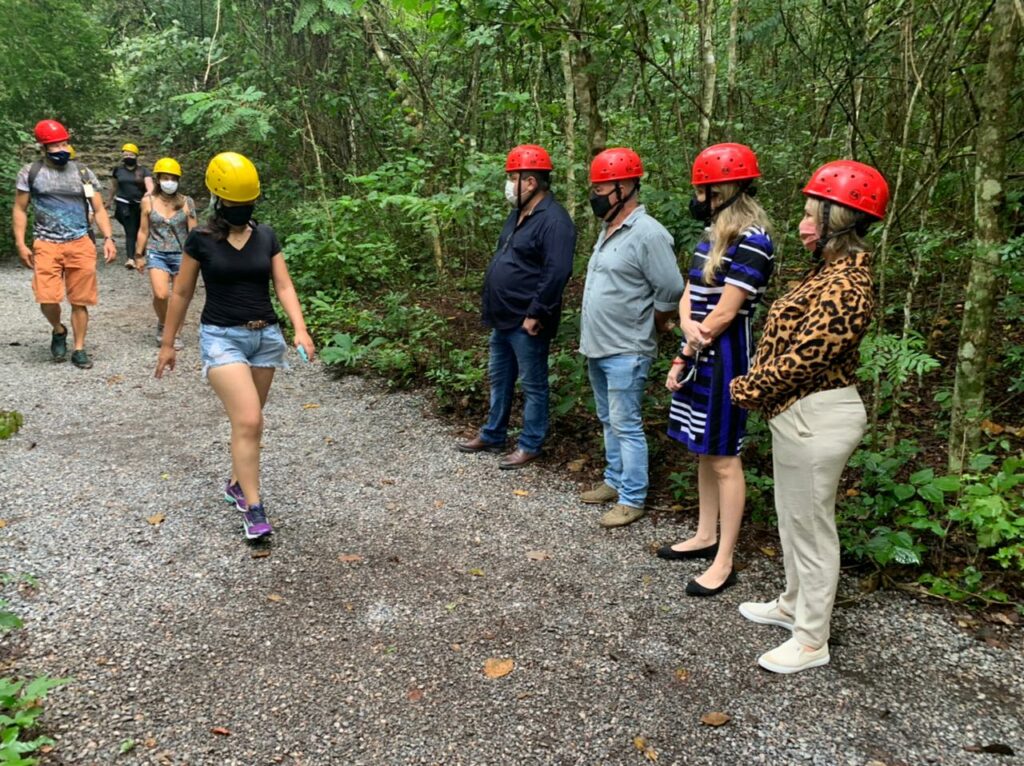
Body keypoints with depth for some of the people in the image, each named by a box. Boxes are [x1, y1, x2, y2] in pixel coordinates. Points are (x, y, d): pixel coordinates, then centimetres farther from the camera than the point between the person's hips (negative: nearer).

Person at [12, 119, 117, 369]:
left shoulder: (83, 173, 6)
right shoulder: (30, 173, 3)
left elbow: (99, 209, 6)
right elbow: (20, 210, 6)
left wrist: (108, 238, -8)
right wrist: (20, 244, -3)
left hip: (80, 244, 1)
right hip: (46, 245, -1)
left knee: (80, 301, 4)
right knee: (47, 298, -13)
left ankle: (79, 349, 15)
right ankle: (58, 331, 18)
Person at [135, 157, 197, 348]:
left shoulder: (186, 202, 0)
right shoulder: (148, 201, 2)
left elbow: (193, 231, 4)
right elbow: (144, 230, 8)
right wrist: (139, 255, 10)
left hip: (181, 254, 1)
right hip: (156, 253, -1)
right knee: (161, 295, -17)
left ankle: (175, 333, 23)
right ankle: (162, 324, 13)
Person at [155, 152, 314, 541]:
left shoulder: (266, 236, 6)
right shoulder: (201, 239, -2)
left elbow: (284, 286, 2)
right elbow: (181, 293, 5)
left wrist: (300, 329, -13)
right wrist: (168, 343, 8)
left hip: (266, 336, 4)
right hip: (222, 338, -4)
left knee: (250, 421, 13)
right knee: (248, 421, -17)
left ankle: (236, 485, 34)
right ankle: (254, 509, -11)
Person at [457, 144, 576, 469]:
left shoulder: (553, 220, -19)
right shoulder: (519, 214, 12)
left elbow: (557, 273, -26)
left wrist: (535, 315, -23)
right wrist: (491, 304, 17)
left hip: (526, 322, -10)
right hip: (503, 318, 10)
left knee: (533, 385, 5)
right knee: (499, 379, 20)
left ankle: (530, 445, 18)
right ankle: (492, 435, 34)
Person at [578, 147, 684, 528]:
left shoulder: (647, 233, -18)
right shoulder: (608, 230, 11)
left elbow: (671, 290, -17)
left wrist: (653, 325, -2)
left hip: (625, 352, -9)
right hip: (597, 348, 9)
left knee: (625, 425, -3)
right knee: (609, 421, 19)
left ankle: (632, 499, 8)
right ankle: (614, 481, 32)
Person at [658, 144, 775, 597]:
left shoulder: (751, 241, -16)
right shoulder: (714, 234, 12)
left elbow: (725, 312, -19)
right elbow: (689, 296, 9)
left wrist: (694, 344, -5)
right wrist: (689, 331, -11)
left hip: (723, 359, -9)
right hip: (697, 356, 9)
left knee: (724, 458, 0)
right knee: (704, 451, 17)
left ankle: (724, 562, 11)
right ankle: (705, 536, 33)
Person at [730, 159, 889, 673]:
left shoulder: (844, 288, -23)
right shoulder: (830, 272, 10)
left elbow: (802, 357, -24)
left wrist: (749, 391, -12)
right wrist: (757, 385, 2)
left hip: (816, 417, -10)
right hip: (799, 413, 10)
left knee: (811, 526, 3)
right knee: (794, 517, 23)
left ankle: (811, 641, 20)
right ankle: (794, 604, 43)